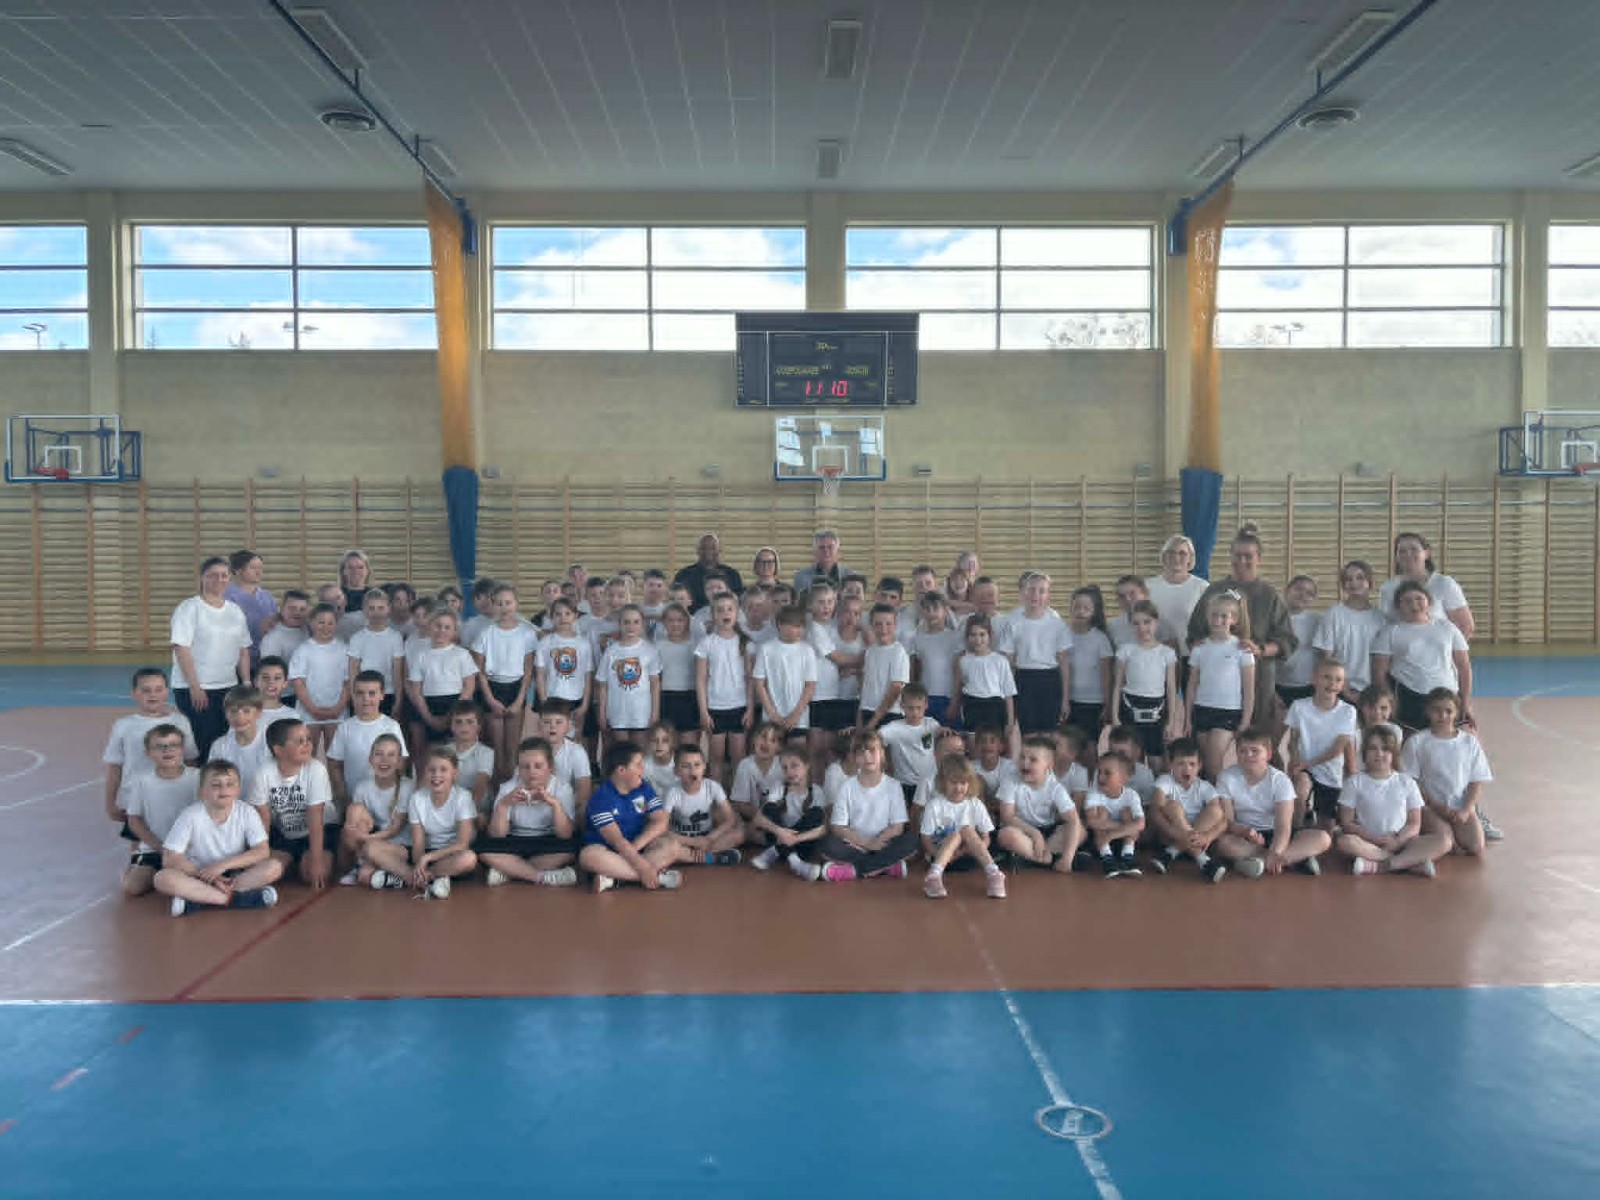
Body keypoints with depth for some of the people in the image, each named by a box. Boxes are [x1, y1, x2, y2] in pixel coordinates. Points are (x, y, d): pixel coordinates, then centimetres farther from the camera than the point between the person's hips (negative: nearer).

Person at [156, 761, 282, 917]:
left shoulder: (247, 812, -11)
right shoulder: (190, 816, -14)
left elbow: (262, 851, -14)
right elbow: (170, 859, -15)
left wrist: (222, 865, -24)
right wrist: (208, 876, -22)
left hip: (235, 875, 1)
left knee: (274, 867, -26)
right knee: (163, 878, -30)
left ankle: (196, 899, -27)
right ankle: (234, 898, -32)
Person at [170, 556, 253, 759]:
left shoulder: (235, 610, 12)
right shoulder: (189, 608, -5)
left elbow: (243, 650, 15)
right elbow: (181, 648, -12)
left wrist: (247, 683, 7)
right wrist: (195, 687, -17)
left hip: (229, 688, 5)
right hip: (194, 689, -5)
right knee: (203, 744, -6)